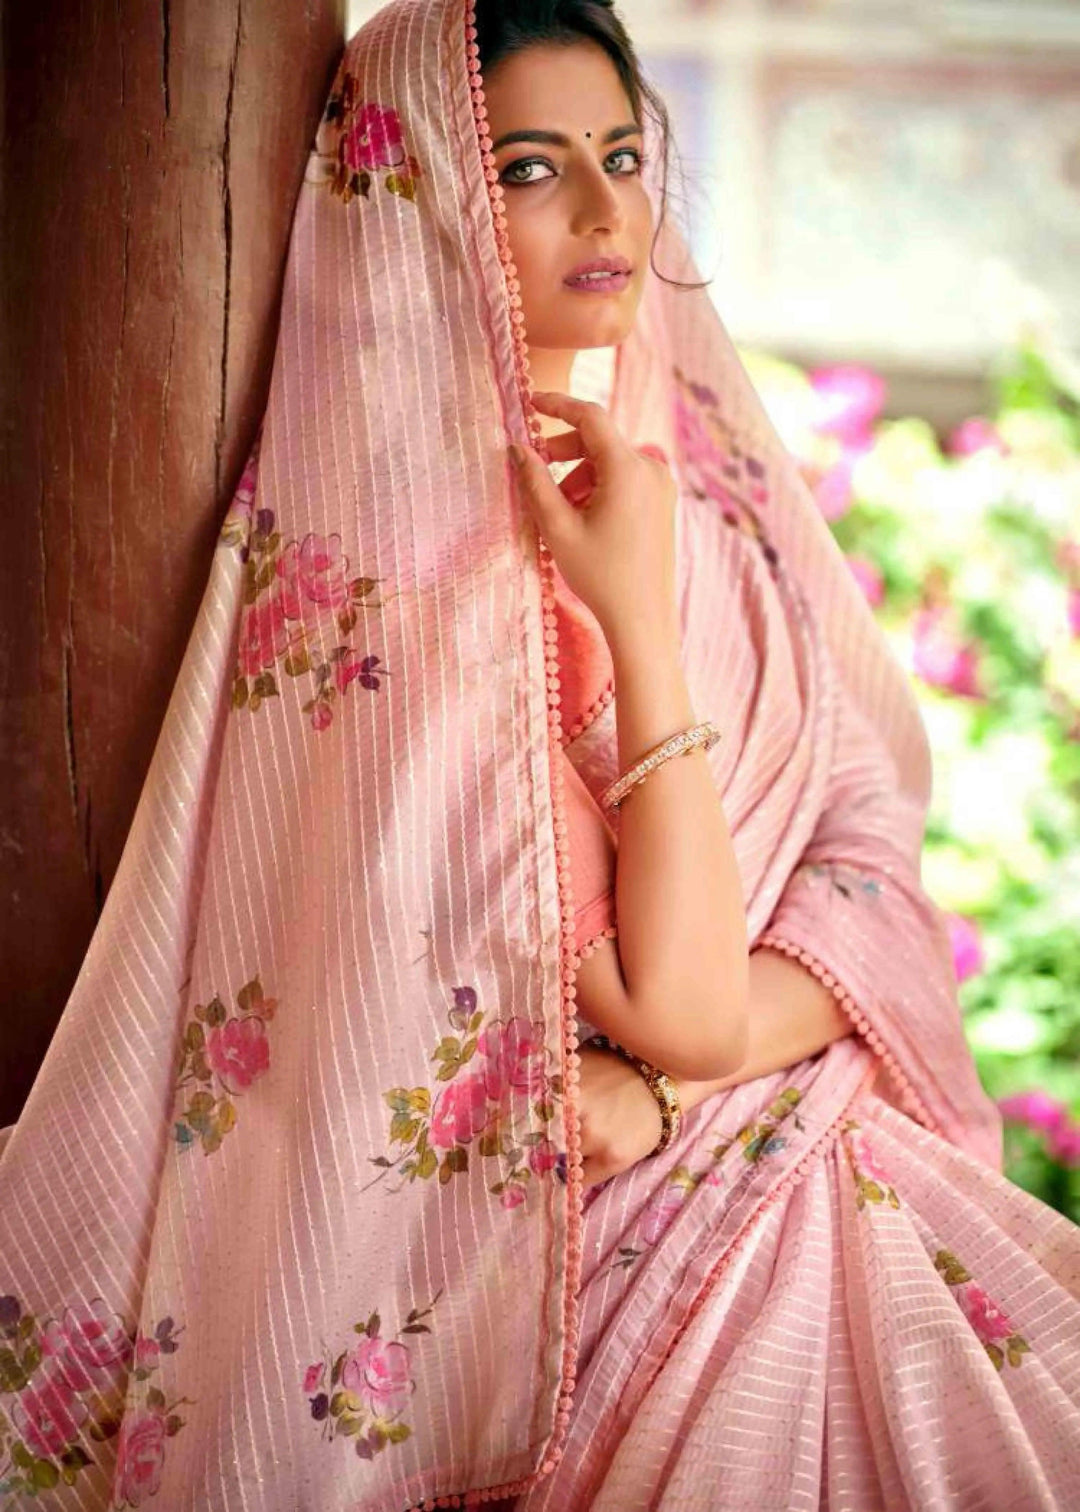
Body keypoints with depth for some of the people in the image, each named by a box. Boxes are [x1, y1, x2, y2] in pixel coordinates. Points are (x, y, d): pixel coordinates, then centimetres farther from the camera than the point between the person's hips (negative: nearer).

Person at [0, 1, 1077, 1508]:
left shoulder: (717, 475, 5)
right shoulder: (377, 555, -14)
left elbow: (875, 843, 1)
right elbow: (681, 1003, -18)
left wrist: (668, 1090, -14)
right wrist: (638, 619, -21)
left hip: (822, 1146, 6)